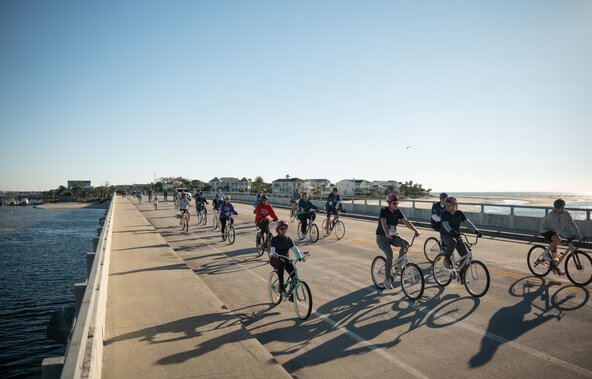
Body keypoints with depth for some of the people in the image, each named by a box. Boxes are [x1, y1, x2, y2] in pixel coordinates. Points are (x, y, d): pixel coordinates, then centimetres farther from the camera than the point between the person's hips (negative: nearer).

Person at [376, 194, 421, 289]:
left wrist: (415, 230, -20)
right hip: (382, 236, -6)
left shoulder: (397, 211, 1)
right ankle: (387, 279, -11)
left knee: (406, 244, -21)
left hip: (393, 236, 6)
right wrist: (387, 233, -48)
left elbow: (406, 221, -6)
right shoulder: (383, 211, -15)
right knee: (390, 255, -25)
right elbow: (383, 223, -30)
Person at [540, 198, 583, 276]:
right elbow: (558, 227, -39)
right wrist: (567, 236, -46)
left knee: (554, 248, 10)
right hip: (546, 230, -7)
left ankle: (555, 268, 21)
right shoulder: (552, 215, -30)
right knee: (558, 240, -32)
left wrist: (578, 235, -22)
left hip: (555, 232, 7)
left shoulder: (566, 214, -10)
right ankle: (546, 252, -11)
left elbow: (572, 224, -12)